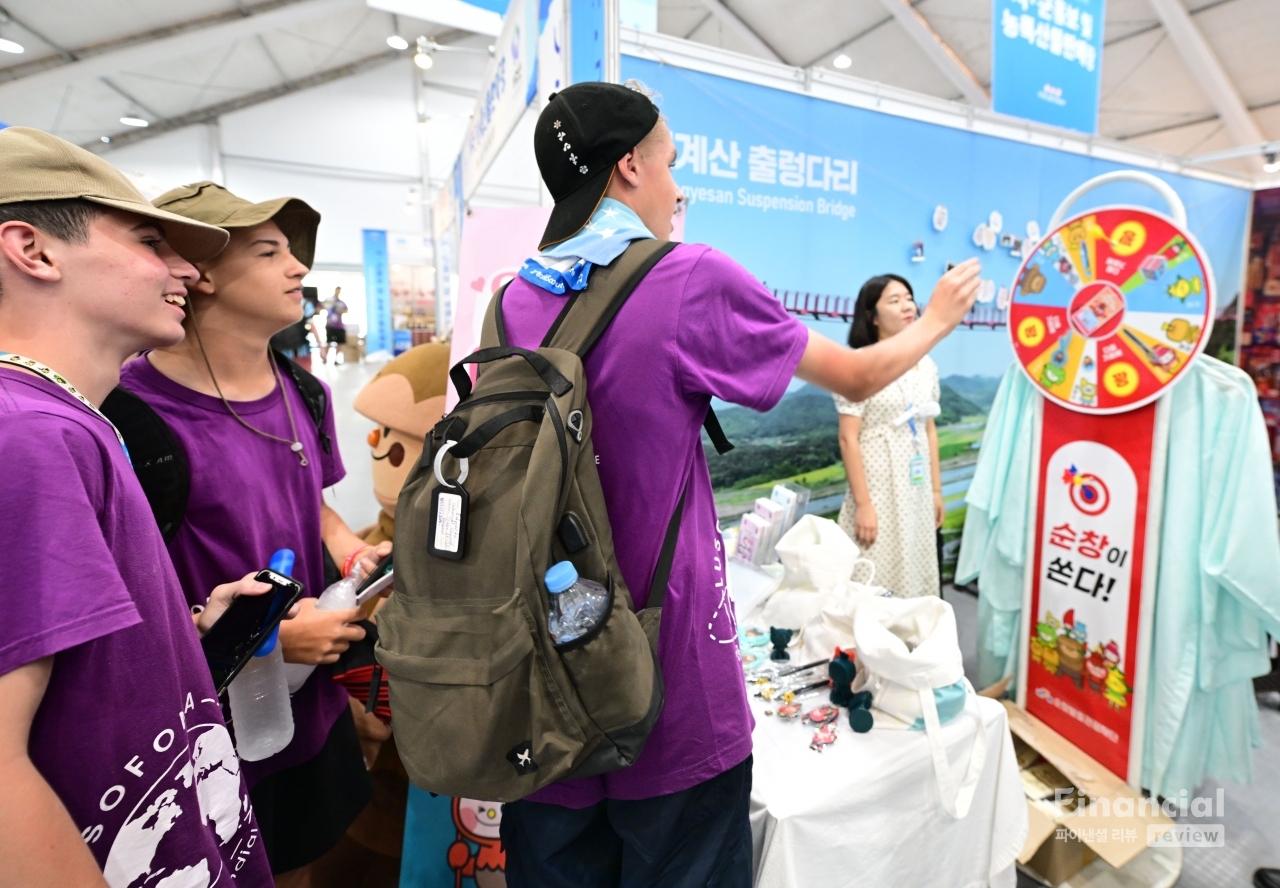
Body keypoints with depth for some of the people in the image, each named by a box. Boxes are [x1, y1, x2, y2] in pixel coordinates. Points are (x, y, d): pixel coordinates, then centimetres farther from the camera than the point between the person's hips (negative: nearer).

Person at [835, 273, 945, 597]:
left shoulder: (926, 365, 9)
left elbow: (930, 430, 14)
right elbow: (848, 439, -14)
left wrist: (937, 490, 13)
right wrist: (862, 504, -17)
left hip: (918, 490, 6)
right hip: (878, 488, -6)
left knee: (916, 575, 13)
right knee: (877, 582, 0)